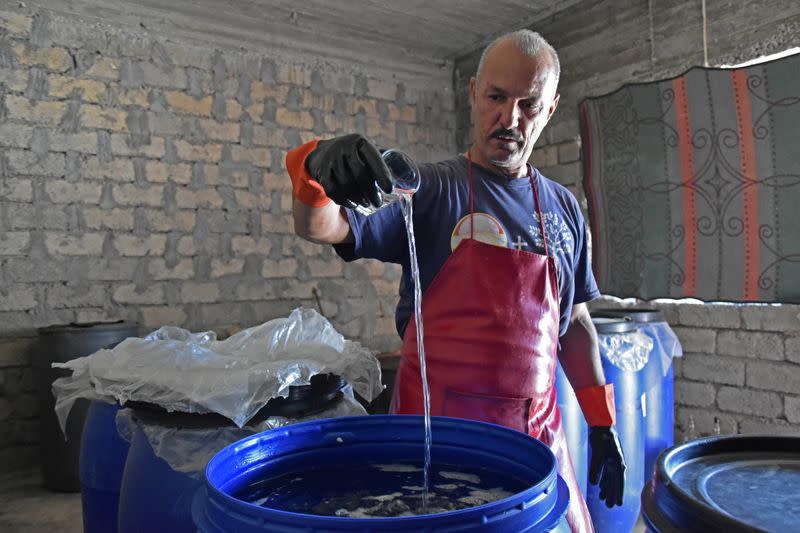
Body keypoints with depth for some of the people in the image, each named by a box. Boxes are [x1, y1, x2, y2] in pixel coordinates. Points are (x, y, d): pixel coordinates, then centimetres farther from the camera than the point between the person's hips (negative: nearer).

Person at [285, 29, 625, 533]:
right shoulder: (431, 189, -4)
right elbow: (319, 226, -14)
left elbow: (575, 323, 14)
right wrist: (315, 172, -36)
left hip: (537, 425, 4)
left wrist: (602, 423, 12)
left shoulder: (564, 208, 9)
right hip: (439, 420, -3)